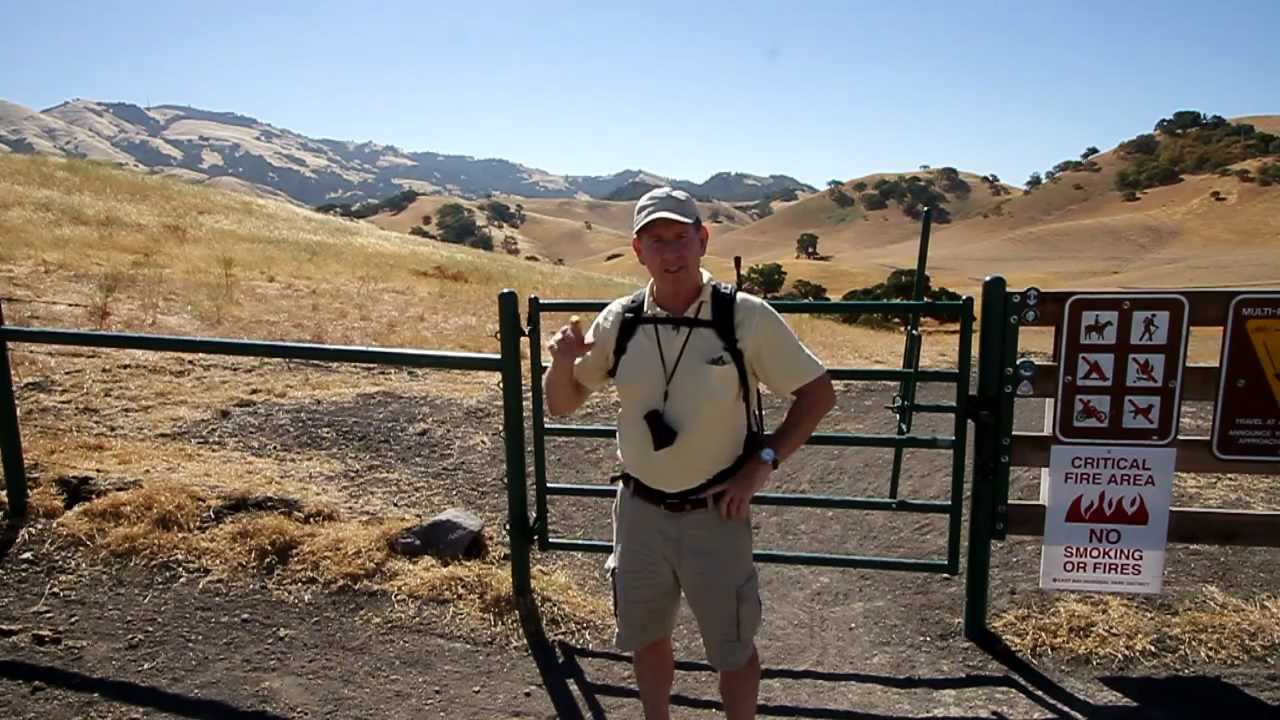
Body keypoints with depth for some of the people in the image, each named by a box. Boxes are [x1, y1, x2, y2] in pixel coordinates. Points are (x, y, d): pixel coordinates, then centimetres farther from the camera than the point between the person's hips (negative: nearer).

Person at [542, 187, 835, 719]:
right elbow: (562, 405, 4)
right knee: (646, 637, 21)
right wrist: (561, 364, -17)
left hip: (716, 514, -3)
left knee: (732, 648, 14)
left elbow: (817, 392, -6)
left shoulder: (746, 317, -14)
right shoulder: (619, 321, -6)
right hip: (639, 511, 3)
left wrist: (762, 463, -15)